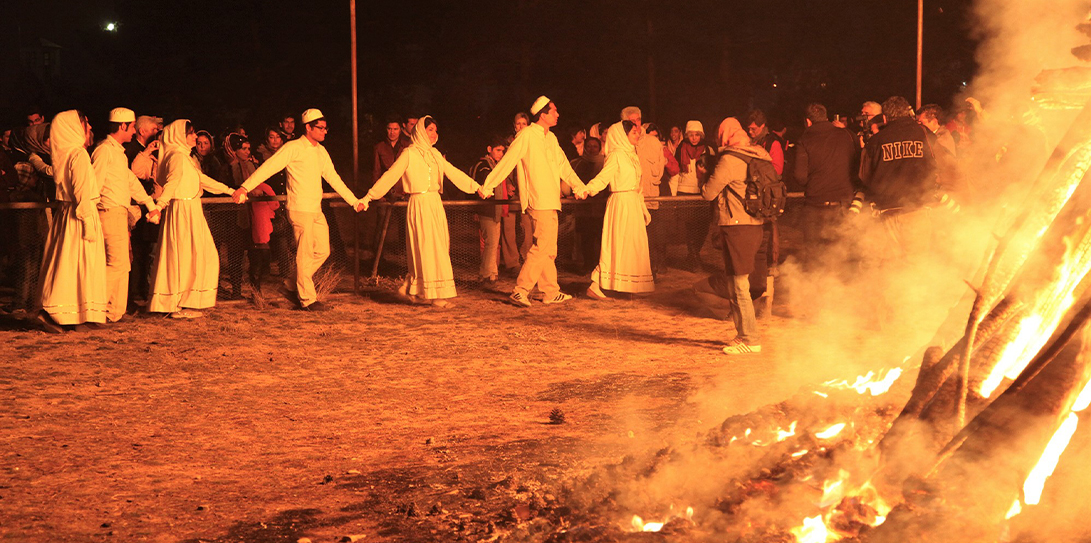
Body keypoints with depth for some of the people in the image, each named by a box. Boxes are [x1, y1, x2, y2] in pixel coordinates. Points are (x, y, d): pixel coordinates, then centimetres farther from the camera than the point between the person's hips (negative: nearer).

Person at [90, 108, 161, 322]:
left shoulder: (118, 151, 20)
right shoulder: (104, 150, -10)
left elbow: (131, 181, 24)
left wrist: (150, 204, 20)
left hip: (121, 213, 10)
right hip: (110, 213, -10)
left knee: (123, 263, 9)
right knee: (117, 262, -13)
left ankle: (116, 311, 13)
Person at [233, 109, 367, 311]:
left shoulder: (321, 151, 15)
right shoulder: (294, 148, -8)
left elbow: (333, 178, 22)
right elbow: (268, 167, -13)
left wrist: (354, 201, 22)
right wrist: (245, 187, -22)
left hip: (316, 210, 8)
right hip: (300, 209, -8)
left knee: (323, 250, 8)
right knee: (305, 254, -4)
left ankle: (300, 283, 25)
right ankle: (307, 300, 2)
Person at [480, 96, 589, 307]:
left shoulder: (551, 138, 17)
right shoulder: (527, 135, -9)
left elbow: (563, 165, 27)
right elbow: (507, 162, -10)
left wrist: (580, 187, 28)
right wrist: (487, 187, -10)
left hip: (550, 201, 9)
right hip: (538, 202, -9)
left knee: (549, 249, 11)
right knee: (543, 246, -13)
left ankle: (551, 292, 16)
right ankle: (520, 291, -12)